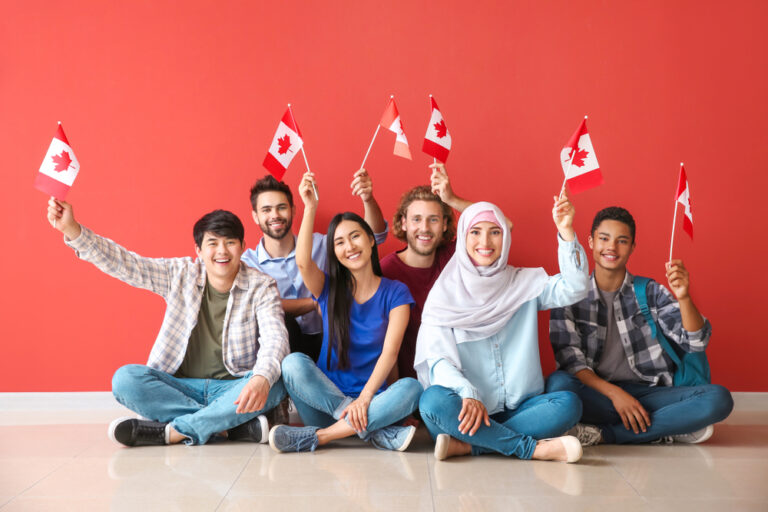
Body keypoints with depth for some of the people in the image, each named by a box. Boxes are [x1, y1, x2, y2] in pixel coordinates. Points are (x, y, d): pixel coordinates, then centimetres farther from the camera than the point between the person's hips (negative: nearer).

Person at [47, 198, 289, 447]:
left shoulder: (261, 285, -4)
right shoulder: (180, 274, 3)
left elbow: (275, 338, -18)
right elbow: (122, 263, -4)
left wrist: (262, 378, -39)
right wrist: (71, 230, -16)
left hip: (232, 389, -2)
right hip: (181, 387, 2)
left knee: (274, 385, -32)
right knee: (125, 378, -24)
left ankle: (173, 431, -25)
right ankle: (237, 424, -26)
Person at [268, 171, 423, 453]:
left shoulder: (395, 293, 4)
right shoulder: (329, 289, 9)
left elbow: (390, 352, -8)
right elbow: (303, 262, -15)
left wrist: (364, 398, -21)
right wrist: (310, 207, -17)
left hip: (373, 395, -1)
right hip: (325, 401, 1)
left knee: (412, 388, -31)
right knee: (293, 362, -28)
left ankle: (316, 436, -30)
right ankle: (375, 431, -27)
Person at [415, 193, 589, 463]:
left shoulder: (524, 283, 10)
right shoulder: (445, 293, 2)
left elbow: (573, 289, -6)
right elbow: (439, 360, -8)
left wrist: (565, 230, -16)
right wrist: (468, 395, -27)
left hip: (519, 407, 2)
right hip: (469, 410, -2)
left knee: (569, 403, -25)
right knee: (433, 401, -32)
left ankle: (465, 445, -27)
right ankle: (534, 448, -25)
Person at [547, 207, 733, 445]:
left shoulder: (650, 292, 9)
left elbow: (695, 343, 0)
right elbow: (568, 356, -5)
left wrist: (684, 297, -19)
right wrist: (614, 393, -19)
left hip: (648, 393, 2)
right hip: (596, 393, -2)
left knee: (719, 399, -23)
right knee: (558, 383, -35)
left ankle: (604, 434, -24)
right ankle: (666, 430, -22)